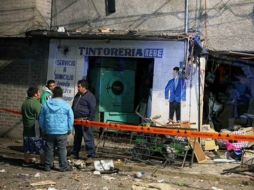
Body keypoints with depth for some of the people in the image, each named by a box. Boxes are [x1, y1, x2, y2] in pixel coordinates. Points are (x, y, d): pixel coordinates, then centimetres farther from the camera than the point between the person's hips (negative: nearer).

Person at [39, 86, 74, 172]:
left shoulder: (46, 105, 2)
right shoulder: (66, 105, -6)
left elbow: (41, 119, 8)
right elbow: (71, 119, -1)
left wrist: (43, 130, 19)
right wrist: (69, 129, 11)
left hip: (49, 132, 2)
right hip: (62, 132, -2)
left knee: (49, 149, 11)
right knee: (62, 149, 4)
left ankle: (47, 166, 19)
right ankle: (63, 166, 8)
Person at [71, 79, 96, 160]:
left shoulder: (90, 96, -8)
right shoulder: (77, 96, 19)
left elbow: (93, 109, -13)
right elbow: (73, 107, 26)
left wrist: (90, 119, -18)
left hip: (85, 120, -9)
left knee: (88, 138, -8)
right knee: (77, 137, 17)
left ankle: (91, 155, -4)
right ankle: (75, 153, 27)